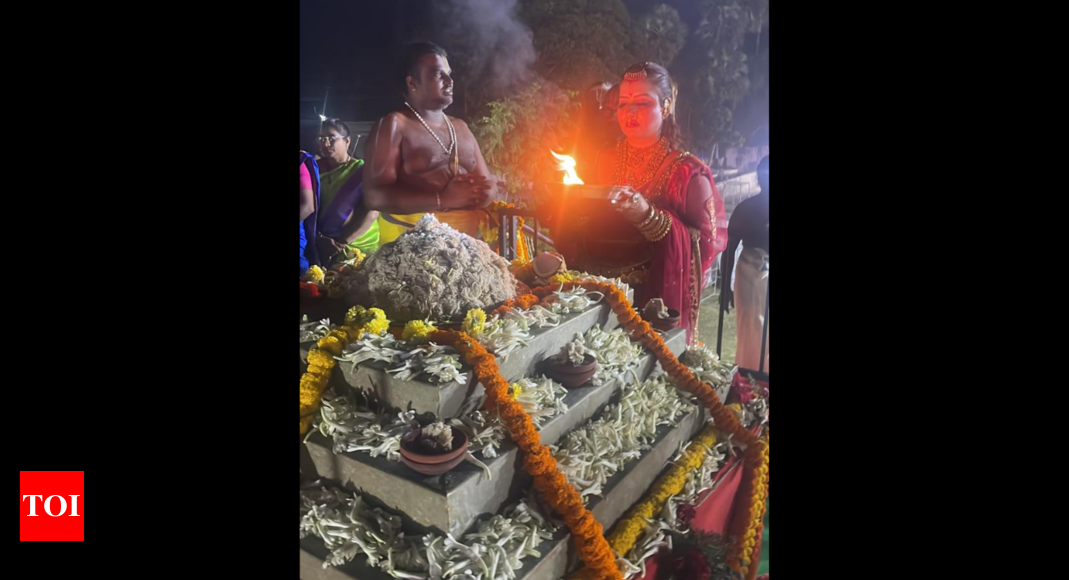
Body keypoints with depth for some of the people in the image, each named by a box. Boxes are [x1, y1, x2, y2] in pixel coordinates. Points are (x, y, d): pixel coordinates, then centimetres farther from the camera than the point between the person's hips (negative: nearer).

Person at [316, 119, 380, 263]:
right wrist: (318, 237, -12)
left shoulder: (362, 170, -5)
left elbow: (371, 213, -14)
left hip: (358, 246, -3)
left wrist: (341, 243, -17)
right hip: (323, 247, 4)